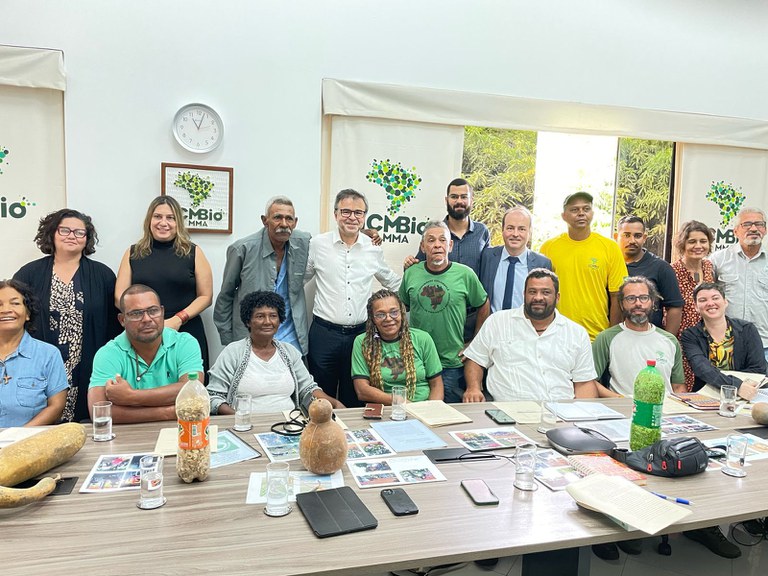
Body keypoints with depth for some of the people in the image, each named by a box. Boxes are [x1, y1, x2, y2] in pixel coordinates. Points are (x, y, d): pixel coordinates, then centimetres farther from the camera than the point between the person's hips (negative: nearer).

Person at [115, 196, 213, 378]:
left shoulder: (193, 252, 5)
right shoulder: (133, 253, 10)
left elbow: (205, 296, 3)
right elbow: (120, 297, 6)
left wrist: (178, 319, -11)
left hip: (185, 333, -1)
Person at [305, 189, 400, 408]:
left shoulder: (373, 248, 5)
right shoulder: (317, 244, -1)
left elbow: (392, 282, 21)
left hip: (360, 333, 2)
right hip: (324, 332, -2)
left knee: (354, 401, 13)